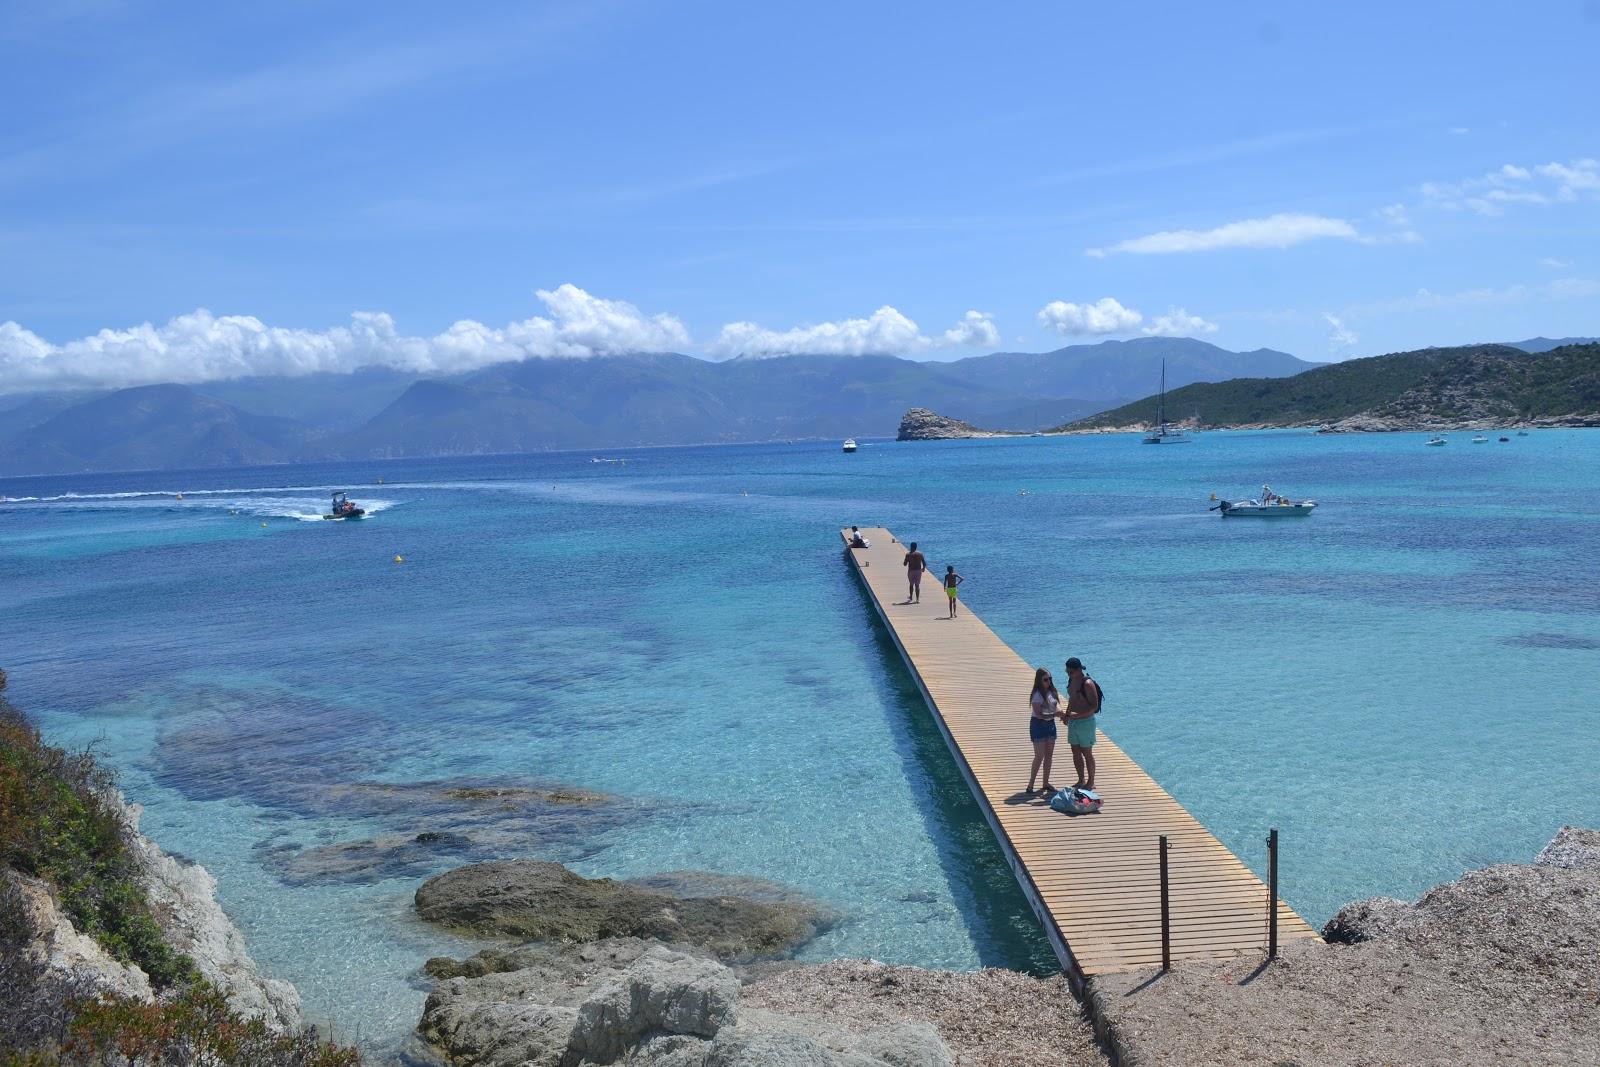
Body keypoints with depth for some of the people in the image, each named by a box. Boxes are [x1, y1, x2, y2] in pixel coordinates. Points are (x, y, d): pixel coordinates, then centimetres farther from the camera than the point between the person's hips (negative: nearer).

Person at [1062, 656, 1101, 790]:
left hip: (1085, 721, -8)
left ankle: (1091, 782, 14)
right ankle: (1081, 781, 24)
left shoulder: (1087, 684, -19)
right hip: (1073, 722, 8)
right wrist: (1067, 715, 8)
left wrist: (1079, 714, -28)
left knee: (1087, 753, 3)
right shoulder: (1071, 680, 6)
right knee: (1076, 753, 13)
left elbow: (1094, 706, -20)